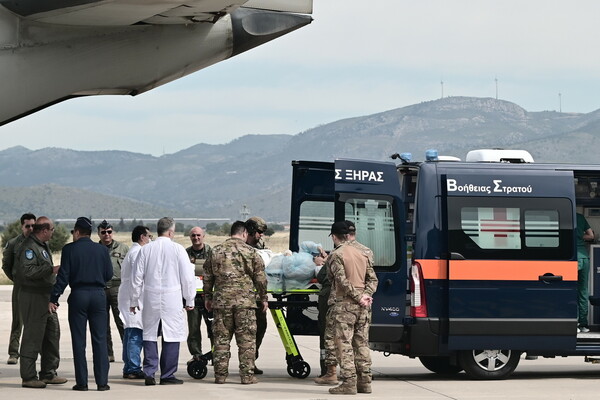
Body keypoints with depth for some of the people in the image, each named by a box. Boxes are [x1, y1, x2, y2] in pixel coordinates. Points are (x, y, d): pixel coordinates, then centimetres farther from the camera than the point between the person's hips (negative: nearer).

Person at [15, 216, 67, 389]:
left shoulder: (43, 245, 16)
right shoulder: (29, 247, -16)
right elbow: (27, 270, -27)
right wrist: (51, 269, -26)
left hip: (47, 296, 10)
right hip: (33, 298, -10)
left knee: (52, 334, 13)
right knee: (32, 337, -6)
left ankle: (48, 373, 22)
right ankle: (28, 377, -2)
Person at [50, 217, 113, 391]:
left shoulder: (69, 249, -4)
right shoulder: (101, 249, 4)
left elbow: (63, 276, -8)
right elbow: (109, 274, 6)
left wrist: (54, 298, -4)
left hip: (78, 296, -2)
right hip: (98, 295, 2)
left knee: (79, 341, 3)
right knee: (100, 340, 4)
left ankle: (82, 382, 1)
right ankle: (102, 382, 1)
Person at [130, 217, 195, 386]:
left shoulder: (145, 249, 3)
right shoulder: (177, 249, -4)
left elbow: (137, 277, 6)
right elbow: (187, 277, -2)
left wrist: (134, 301, 15)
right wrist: (189, 300, 9)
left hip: (150, 298, 3)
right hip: (172, 299, -3)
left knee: (150, 334, 10)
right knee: (171, 336, 2)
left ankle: (149, 373, 5)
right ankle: (167, 375, 3)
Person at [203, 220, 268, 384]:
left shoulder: (216, 251, 8)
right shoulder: (250, 252, -1)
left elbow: (208, 277, 13)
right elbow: (260, 278, 1)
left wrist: (207, 297, 23)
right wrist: (263, 298, 11)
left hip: (221, 300, 3)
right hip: (245, 301, -3)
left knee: (221, 339, 7)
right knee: (247, 340, 2)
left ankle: (220, 375, 8)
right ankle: (247, 375, 1)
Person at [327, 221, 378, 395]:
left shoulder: (336, 255, -7)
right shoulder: (362, 254, 14)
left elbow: (342, 281, -17)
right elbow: (373, 279, 10)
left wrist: (359, 297, -14)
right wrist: (366, 295, -2)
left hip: (345, 305, -7)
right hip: (363, 308, 7)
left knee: (344, 344, -5)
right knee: (362, 343, 11)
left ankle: (349, 382, -9)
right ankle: (364, 382, 13)